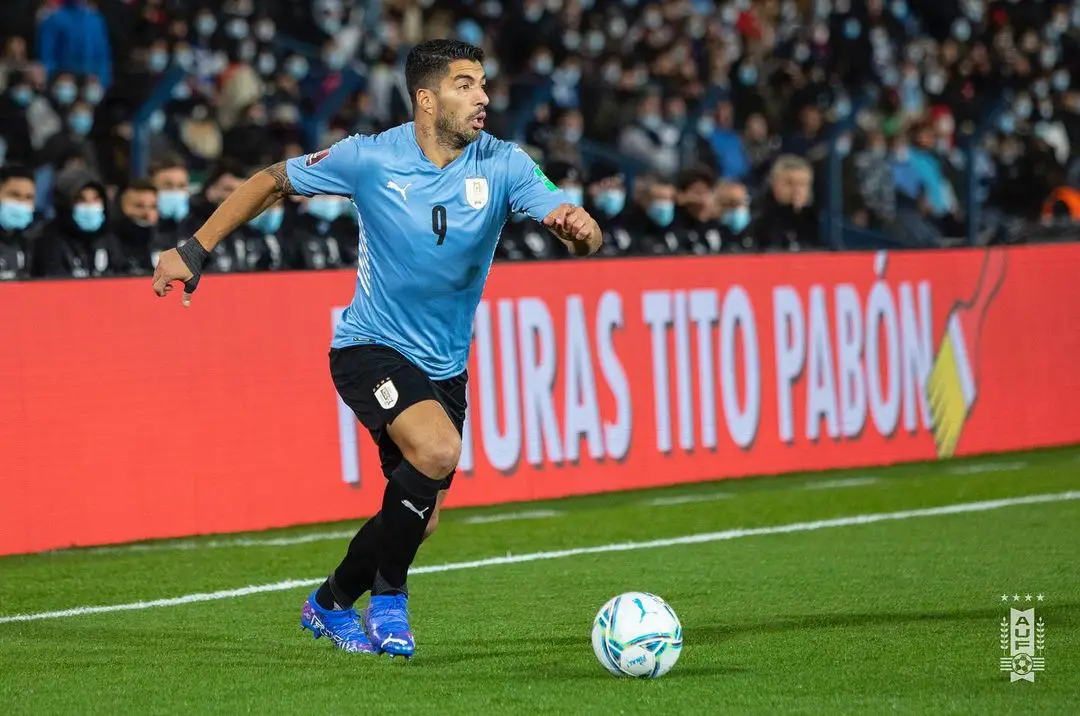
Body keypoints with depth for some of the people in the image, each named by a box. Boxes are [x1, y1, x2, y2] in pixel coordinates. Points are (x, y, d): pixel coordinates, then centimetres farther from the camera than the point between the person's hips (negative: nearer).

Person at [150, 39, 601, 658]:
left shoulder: (502, 166, -9)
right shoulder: (370, 159, -13)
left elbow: (575, 227, -19)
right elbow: (273, 182, 0)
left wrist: (581, 228, -44)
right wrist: (194, 252, -3)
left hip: (445, 367, 4)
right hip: (371, 348, -4)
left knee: (418, 518, 8)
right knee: (438, 451, -29)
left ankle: (332, 604, 35)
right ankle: (388, 596, -8)